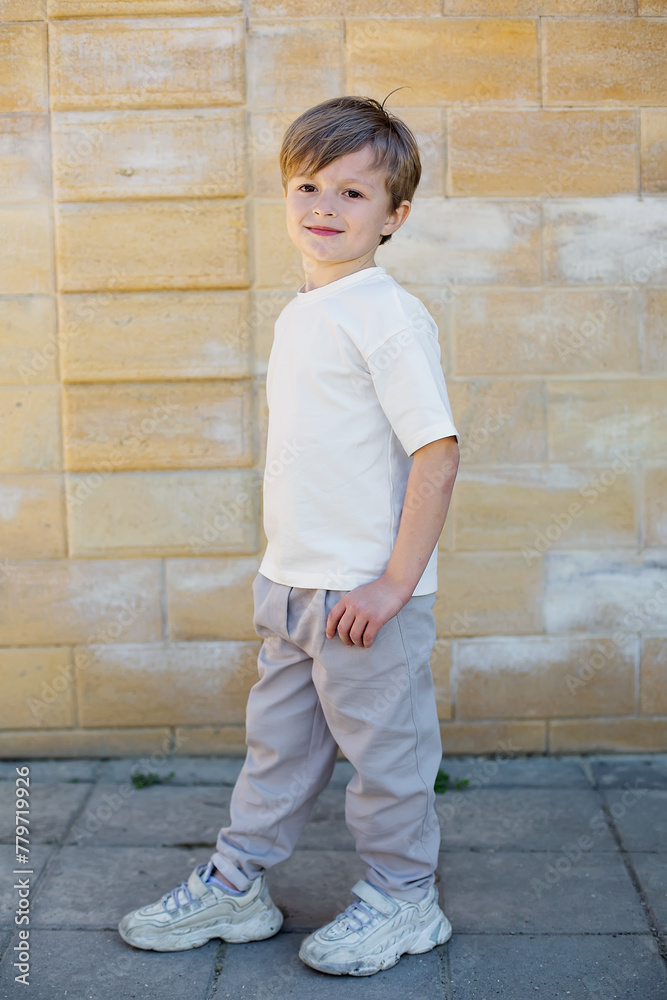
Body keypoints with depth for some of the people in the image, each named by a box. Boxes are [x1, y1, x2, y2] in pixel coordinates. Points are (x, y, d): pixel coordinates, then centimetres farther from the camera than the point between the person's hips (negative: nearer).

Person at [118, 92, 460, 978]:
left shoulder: (389, 316, -15)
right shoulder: (300, 315, 11)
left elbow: (438, 450, -19)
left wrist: (396, 581, -20)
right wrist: (285, 568, 17)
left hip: (366, 592, -8)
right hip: (290, 583, 8)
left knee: (383, 748, 7)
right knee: (278, 739, 19)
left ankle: (402, 899, 25)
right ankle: (237, 885, 32)